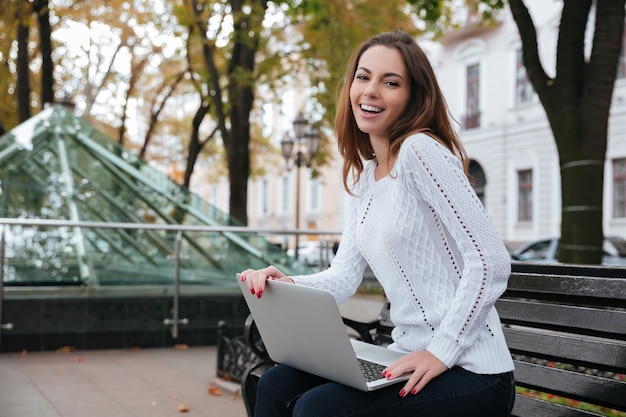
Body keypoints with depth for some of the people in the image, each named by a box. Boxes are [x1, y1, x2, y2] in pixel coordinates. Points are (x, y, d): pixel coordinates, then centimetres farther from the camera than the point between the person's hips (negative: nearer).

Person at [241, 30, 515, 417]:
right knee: (275, 386, -1)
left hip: (470, 372, -8)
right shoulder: (363, 176, 12)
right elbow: (344, 276, 7)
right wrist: (287, 284, -12)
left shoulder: (420, 150, -15)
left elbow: (492, 262, -20)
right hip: (412, 358, 8)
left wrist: (441, 352, -20)